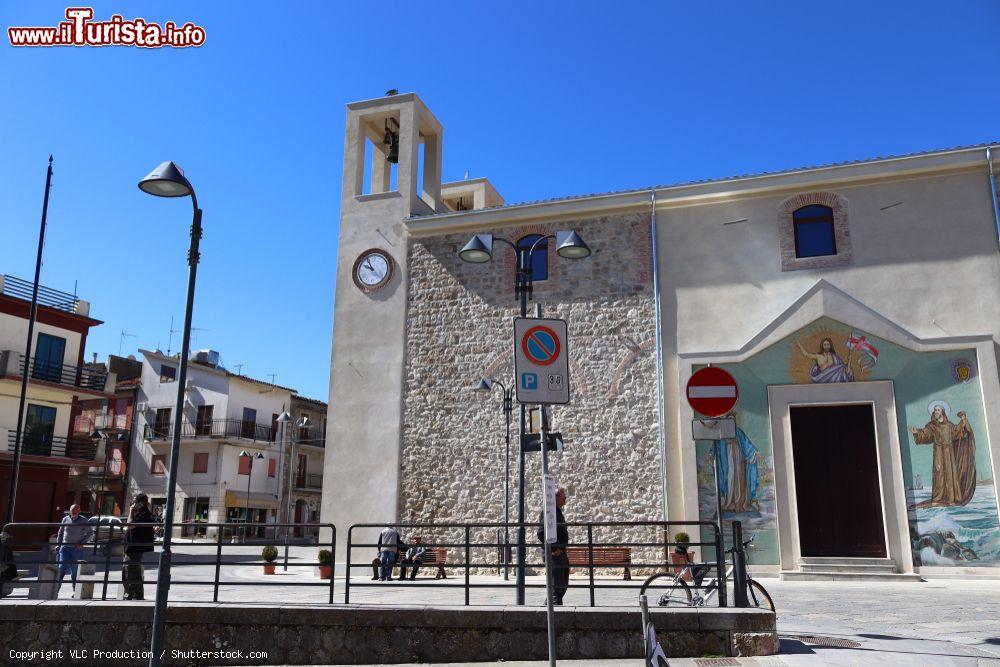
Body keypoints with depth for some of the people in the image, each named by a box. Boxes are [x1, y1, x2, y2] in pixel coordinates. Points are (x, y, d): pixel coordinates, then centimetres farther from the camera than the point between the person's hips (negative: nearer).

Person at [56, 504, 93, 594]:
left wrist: (82, 543, -5)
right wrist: (58, 544, 9)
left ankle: (76, 591, 12)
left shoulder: (83, 521, -3)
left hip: (76, 549, -2)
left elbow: (90, 532, 4)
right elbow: (60, 533, 16)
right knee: (62, 569, -8)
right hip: (65, 547, 2)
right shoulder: (65, 519, 5)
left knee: (75, 571, 4)